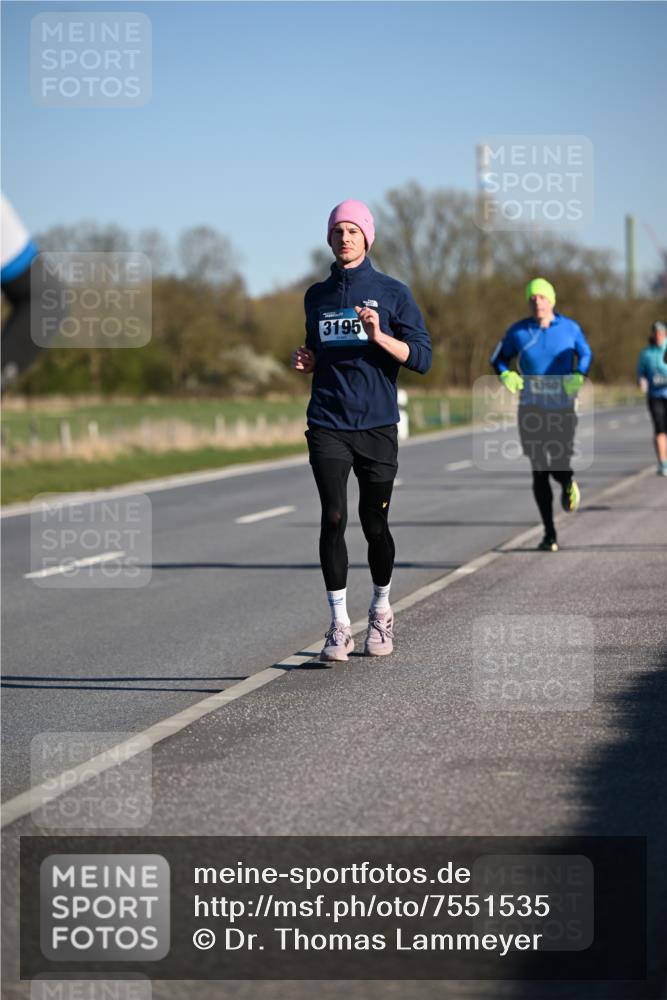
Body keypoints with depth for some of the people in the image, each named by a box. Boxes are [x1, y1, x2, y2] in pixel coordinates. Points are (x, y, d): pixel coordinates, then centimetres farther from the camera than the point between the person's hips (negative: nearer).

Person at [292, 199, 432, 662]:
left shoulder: (392, 292, 2)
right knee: (333, 518, -11)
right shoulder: (317, 295, 13)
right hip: (328, 424, 2)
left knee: (375, 524, 3)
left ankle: (381, 610, 27)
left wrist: (379, 336, -18)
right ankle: (339, 625, -5)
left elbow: (422, 357, -4)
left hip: (378, 424, -2)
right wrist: (306, 361, 4)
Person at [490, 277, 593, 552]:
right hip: (531, 408, 0)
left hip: (562, 407, 0)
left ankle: (568, 482, 33)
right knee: (539, 472, -1)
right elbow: (499, 358, 12)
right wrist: (506, 375, -10)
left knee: (559, 467, -9)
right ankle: (549, 534, 9)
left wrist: (578, 377, -4)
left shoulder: (570, 328, -1)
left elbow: (585, 354, 15)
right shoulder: (518, 331, -1)